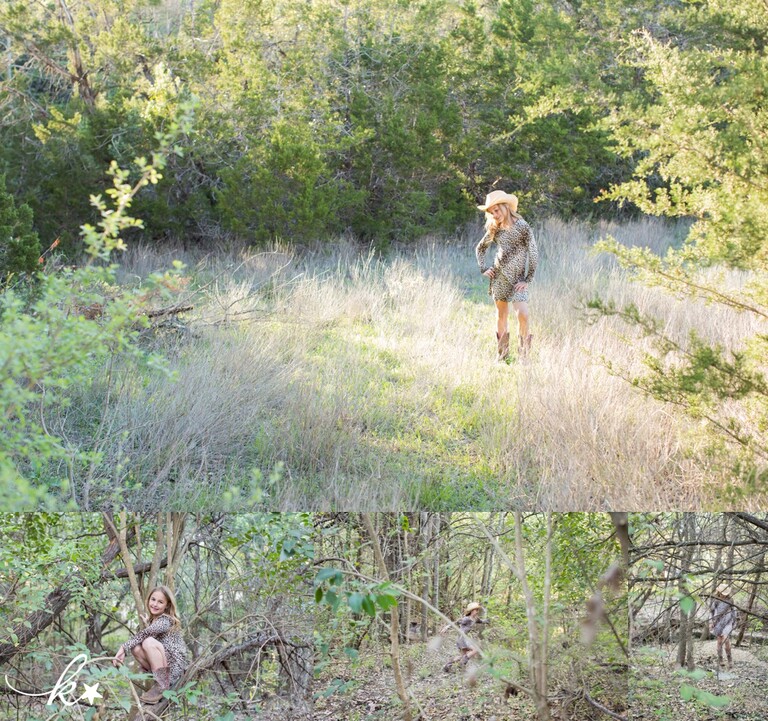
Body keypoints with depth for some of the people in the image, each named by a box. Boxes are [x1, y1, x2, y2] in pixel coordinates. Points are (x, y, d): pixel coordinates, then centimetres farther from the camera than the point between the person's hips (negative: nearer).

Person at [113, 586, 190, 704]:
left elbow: (145, 634, -26)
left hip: (174, 667, -7)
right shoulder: (151, 620, 14)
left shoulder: (166, 620, -14)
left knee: (148, 642, -27)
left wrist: (123, 647, -26)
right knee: (136, 648, -12)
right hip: (161, 667, 7)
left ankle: (162, 686, -21)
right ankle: (158, 680, -3)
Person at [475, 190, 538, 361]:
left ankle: (524, 351, -1)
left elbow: (534, 254, -11)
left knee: (522, 314, -19)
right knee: (501, 314, 9)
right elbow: (480, 248, 21)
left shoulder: (522, 227, -11)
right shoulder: (495, 230, 5)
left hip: (517, 278, -5)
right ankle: (502, 353, 21)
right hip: (498, 276, 5)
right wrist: (483, 269, 8)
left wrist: (528, 280, -12)